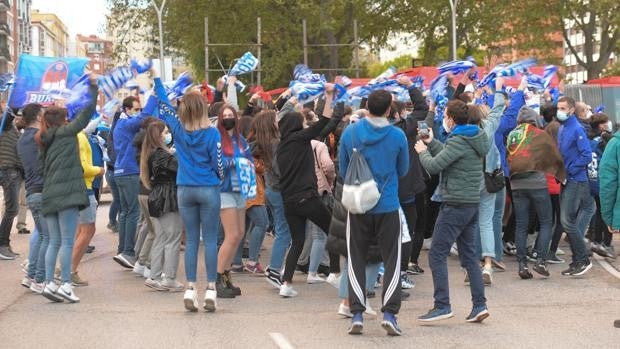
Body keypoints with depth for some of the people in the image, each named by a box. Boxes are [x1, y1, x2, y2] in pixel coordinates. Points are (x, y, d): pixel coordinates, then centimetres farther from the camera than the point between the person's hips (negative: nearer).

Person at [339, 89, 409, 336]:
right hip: (388, 206, -1)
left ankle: (357, 314, 5)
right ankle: (389, 313, -1)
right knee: (392, 261, 8)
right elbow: (403, 170, 6)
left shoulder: (349, 132, -6)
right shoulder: (397, 135, -8)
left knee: (356, 261, 10)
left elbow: (342, 170, 6)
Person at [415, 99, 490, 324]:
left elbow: (434, 166, -18)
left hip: (456, 205, -9)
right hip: (472, 204, 9)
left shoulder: (458, 141, -17)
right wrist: (431, 143, 21)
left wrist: (422, 151, 0)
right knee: (469, 256, 12)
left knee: (437, 255, -4)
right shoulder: (473, 138, 12)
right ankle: (479, 305, 10)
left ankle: (442, 305, -5)